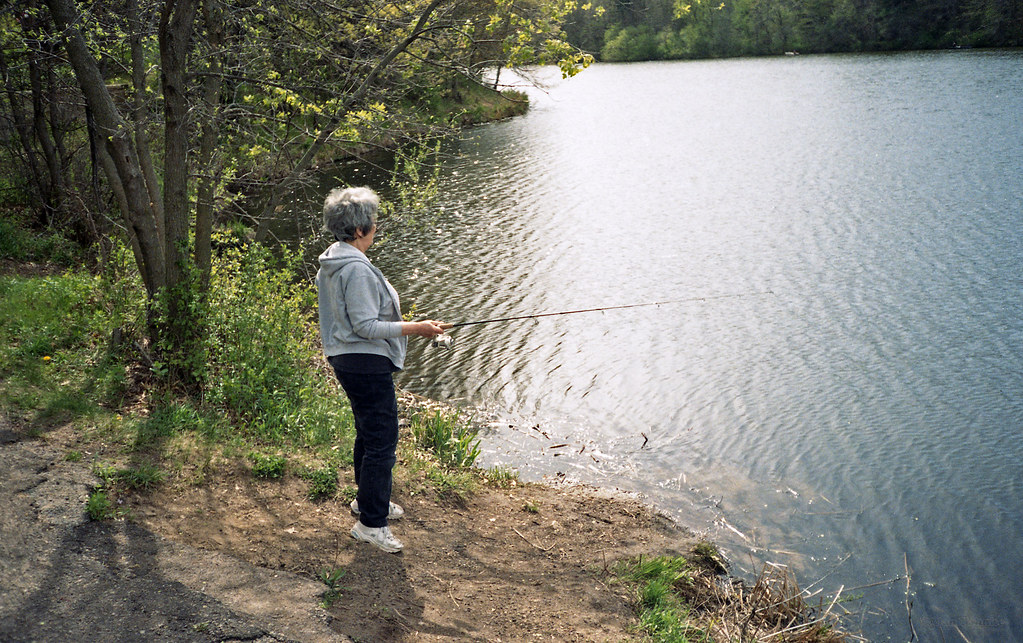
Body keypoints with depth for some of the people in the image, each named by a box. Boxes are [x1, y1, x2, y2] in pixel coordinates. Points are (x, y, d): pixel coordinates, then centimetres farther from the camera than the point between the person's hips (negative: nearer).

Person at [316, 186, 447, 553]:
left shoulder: (331, 262, 11)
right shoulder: (357, 269, -22)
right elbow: (366, 325, -23)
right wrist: (415, 328, -20)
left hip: (347, 359, 11)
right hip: (368, 364, -11)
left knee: (368, 432, 23)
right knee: (381, 440, -6)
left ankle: (368, 499, 38)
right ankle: (370, 523, -1)